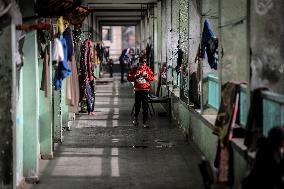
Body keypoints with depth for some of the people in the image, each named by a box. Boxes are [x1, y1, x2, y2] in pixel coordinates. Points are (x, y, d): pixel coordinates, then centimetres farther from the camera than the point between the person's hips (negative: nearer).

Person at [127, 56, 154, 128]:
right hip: (138, 89, 0)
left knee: (145, 106, -1)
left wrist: (146, 75, -15)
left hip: (145, 90, 0)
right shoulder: (135, 69, 4)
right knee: (137, 105, 4)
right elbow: (129, 77, 1)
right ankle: (135, 118, 31)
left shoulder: (148, 69, 6)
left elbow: (152, 77, 0)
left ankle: (145, 122, 4)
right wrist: (135, 77, -14)